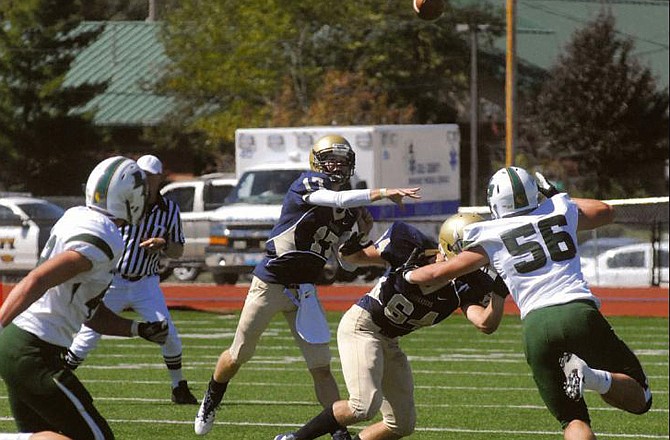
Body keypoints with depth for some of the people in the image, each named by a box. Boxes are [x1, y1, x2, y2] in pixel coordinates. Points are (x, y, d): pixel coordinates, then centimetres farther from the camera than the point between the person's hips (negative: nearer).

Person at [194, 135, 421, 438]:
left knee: (321, 368, -3)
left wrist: (363, 234, -4)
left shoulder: (350, 211, 6)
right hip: (270, 284, -5)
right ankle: (210, 403, 36)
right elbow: (338, 200, -36)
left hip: (304, 291, 5)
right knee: (238, 356, 10)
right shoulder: (308, 185, -15)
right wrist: (382, 193, -43)